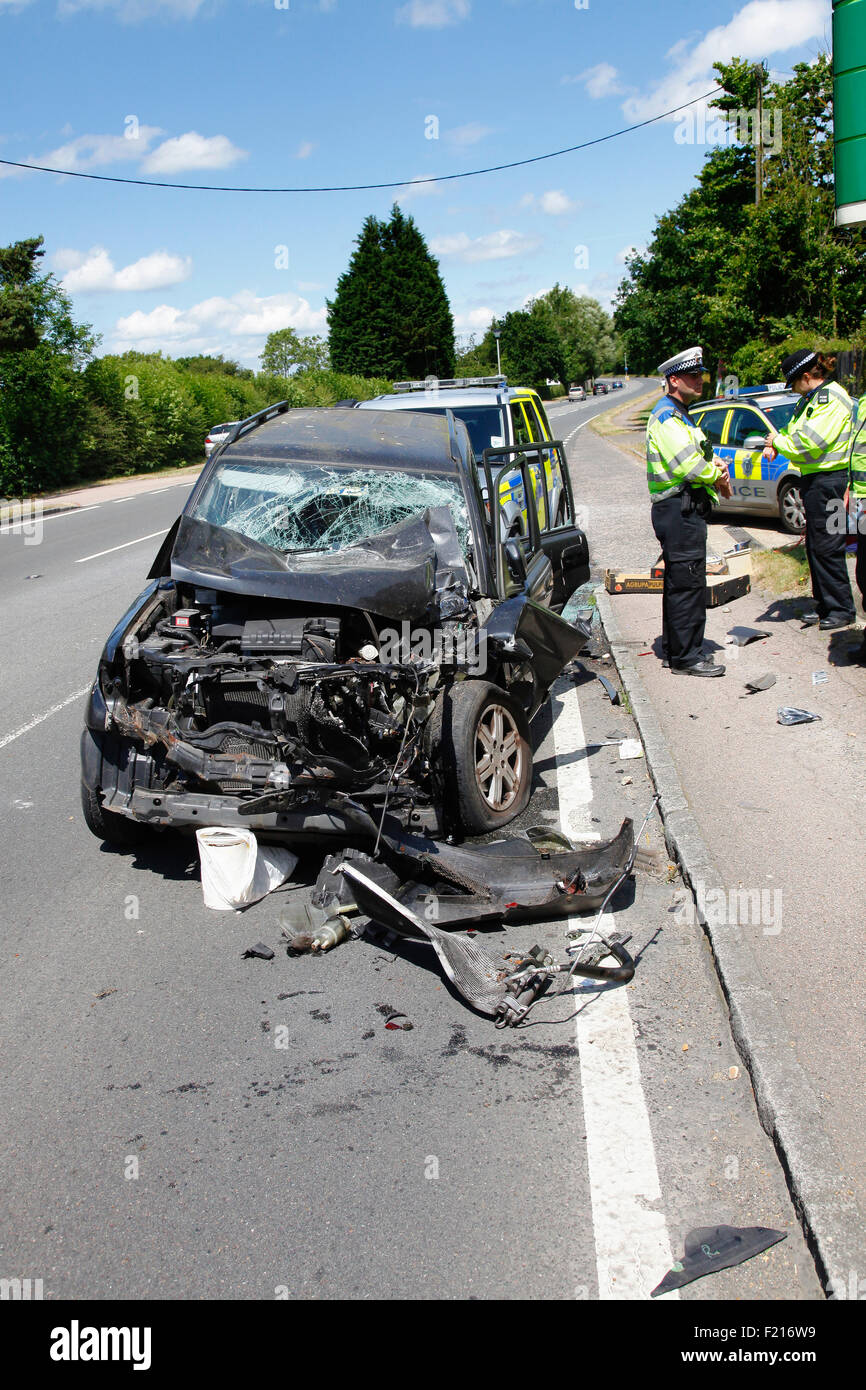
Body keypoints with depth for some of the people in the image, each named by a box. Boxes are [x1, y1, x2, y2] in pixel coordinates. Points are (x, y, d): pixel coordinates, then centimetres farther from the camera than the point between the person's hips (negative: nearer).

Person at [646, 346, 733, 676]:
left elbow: (700, 459, 23)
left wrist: (715, 472, 2)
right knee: (688, 584, -8)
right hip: (678, 510, -11)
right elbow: (688, 464, -23)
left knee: (678, 583, 15)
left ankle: (673, 650, 23)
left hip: (686, 510, 11)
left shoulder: (679, 414, 21)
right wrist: (716, 476, -7)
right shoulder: (667, 416, -12)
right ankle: (685, 657, -4)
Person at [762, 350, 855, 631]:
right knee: (814, 547, 13)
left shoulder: (832, 399, -14)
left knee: (827, 547, -6)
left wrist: (779, 441, -8)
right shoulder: (811, 399, 17)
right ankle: (824, 605, 22)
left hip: (828, 480, -10)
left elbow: (811, 442, -21)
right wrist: (776, 444, 0)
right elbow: (794, 430, 22)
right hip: (812, 480, 10)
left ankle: (841, 609, 2)